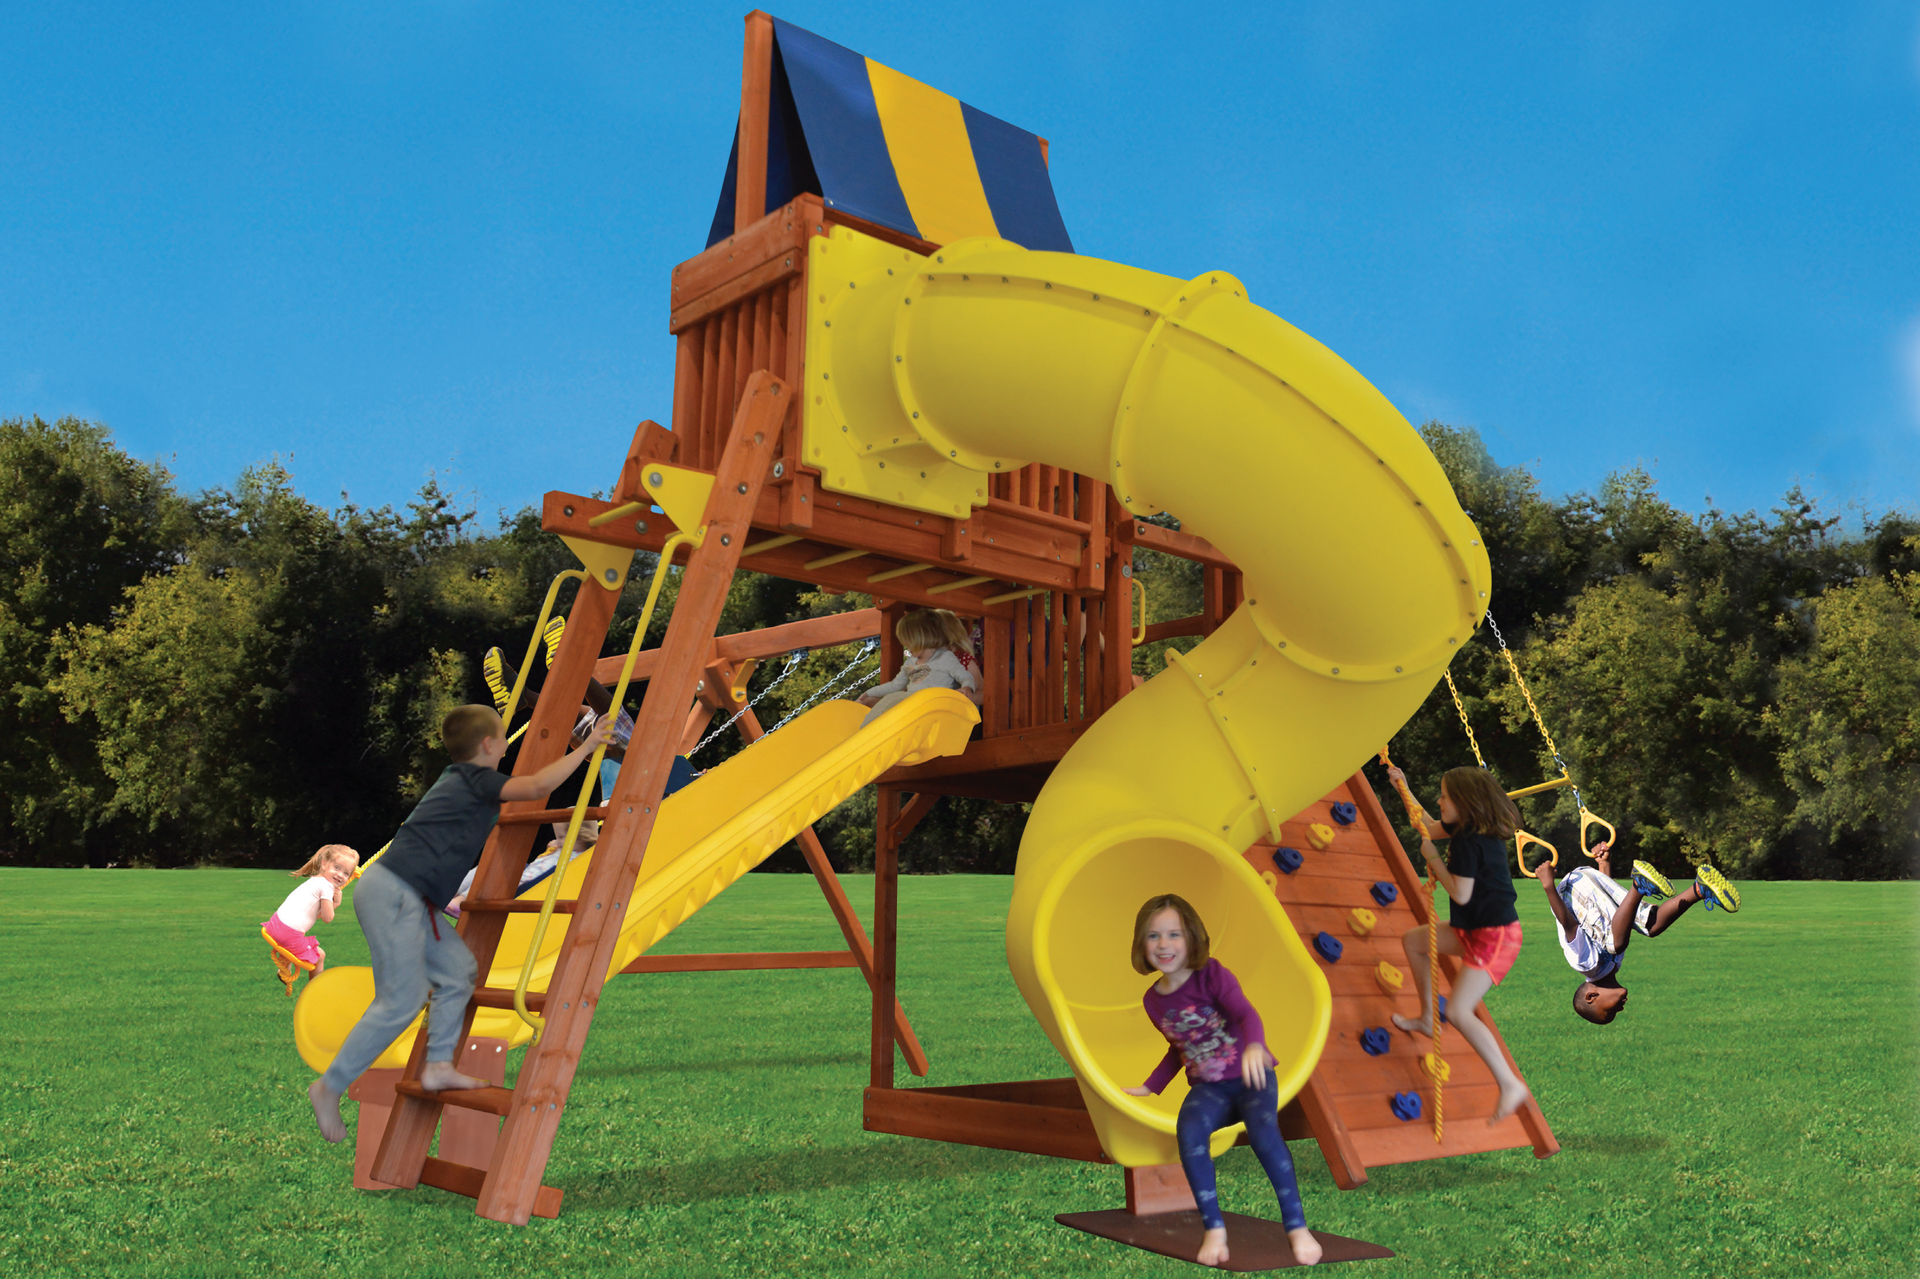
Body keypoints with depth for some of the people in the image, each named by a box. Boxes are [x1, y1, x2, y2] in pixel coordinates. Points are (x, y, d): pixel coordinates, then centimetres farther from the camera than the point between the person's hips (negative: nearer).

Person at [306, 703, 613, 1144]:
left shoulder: (458, 781, 21)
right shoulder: (475, 779, -6)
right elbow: (536, 786, -19)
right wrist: (585, 748, -11)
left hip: (405, 899, 10)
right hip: (392, 892, -10)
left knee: (457, 969, 8)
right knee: (401, 1001, -9)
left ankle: (438, 1066, 8)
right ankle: (329, 1087, 0)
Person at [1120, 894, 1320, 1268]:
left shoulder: (1211, 974, -12)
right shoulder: (1153, 999, 5)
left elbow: (1245, 1012, -28)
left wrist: (1254, 1045, -49)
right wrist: (1151, 1087, 16)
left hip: (1250, 1077, -3)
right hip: (1207, 1087, 3)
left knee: (1263, 1130, -33)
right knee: (1189, 1130, -29)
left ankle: (1296, 1225, -19)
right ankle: (1214, 1227, -20)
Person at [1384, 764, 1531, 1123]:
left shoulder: (1469, 841, -23)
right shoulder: (1467, 830, 6)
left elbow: (1461, 893, -24)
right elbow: (1429, 827, 25)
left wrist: (1433, 858, -14)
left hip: (1494, 935, -10)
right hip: (1475, 930, 10)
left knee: (1458, 1011, -18)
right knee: (1413, 940, 21)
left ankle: (1510, 1085, -13)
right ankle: (1426, 1018, 31)